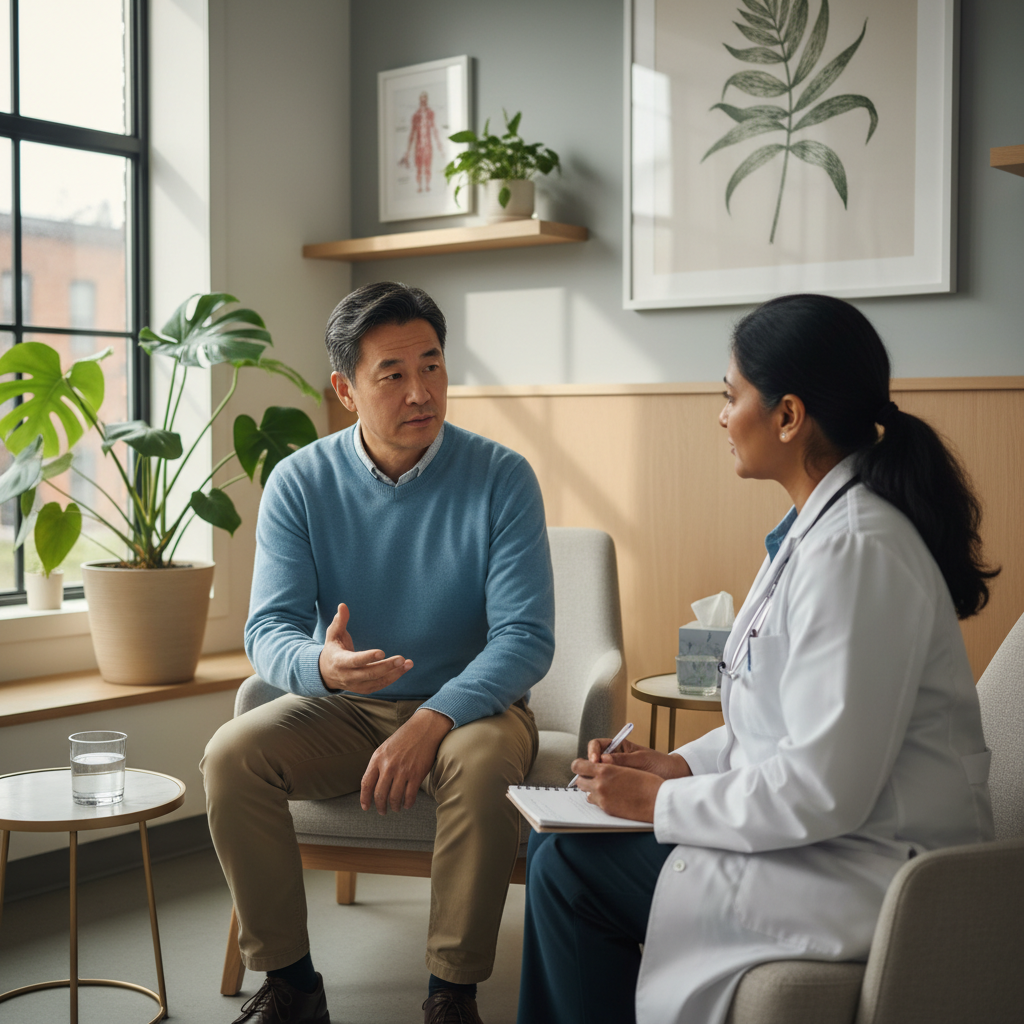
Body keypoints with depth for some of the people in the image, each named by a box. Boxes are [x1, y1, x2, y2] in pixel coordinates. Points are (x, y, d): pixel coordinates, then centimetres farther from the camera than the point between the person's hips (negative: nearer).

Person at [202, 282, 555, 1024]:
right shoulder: (300, 482, -5)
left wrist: (433, 720, -31)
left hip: (467, 704, -2)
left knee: (483, 764, -35)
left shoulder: (501, 477, -12)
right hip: (342, 710, 3)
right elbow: (269, 629, -9)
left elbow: (527, 637, -17)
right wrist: (320, 664, -35)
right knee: (232, 755, -22)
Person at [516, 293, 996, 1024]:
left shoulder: (855, 549, -24)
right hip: (824, 829, 10)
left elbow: (823, 791, -26)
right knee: (558, 839, 9)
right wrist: (680, 765, 5)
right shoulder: (821, 525, 9)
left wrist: (664, 802, -14)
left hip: (865, 874, -10)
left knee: (570, 867, -8)